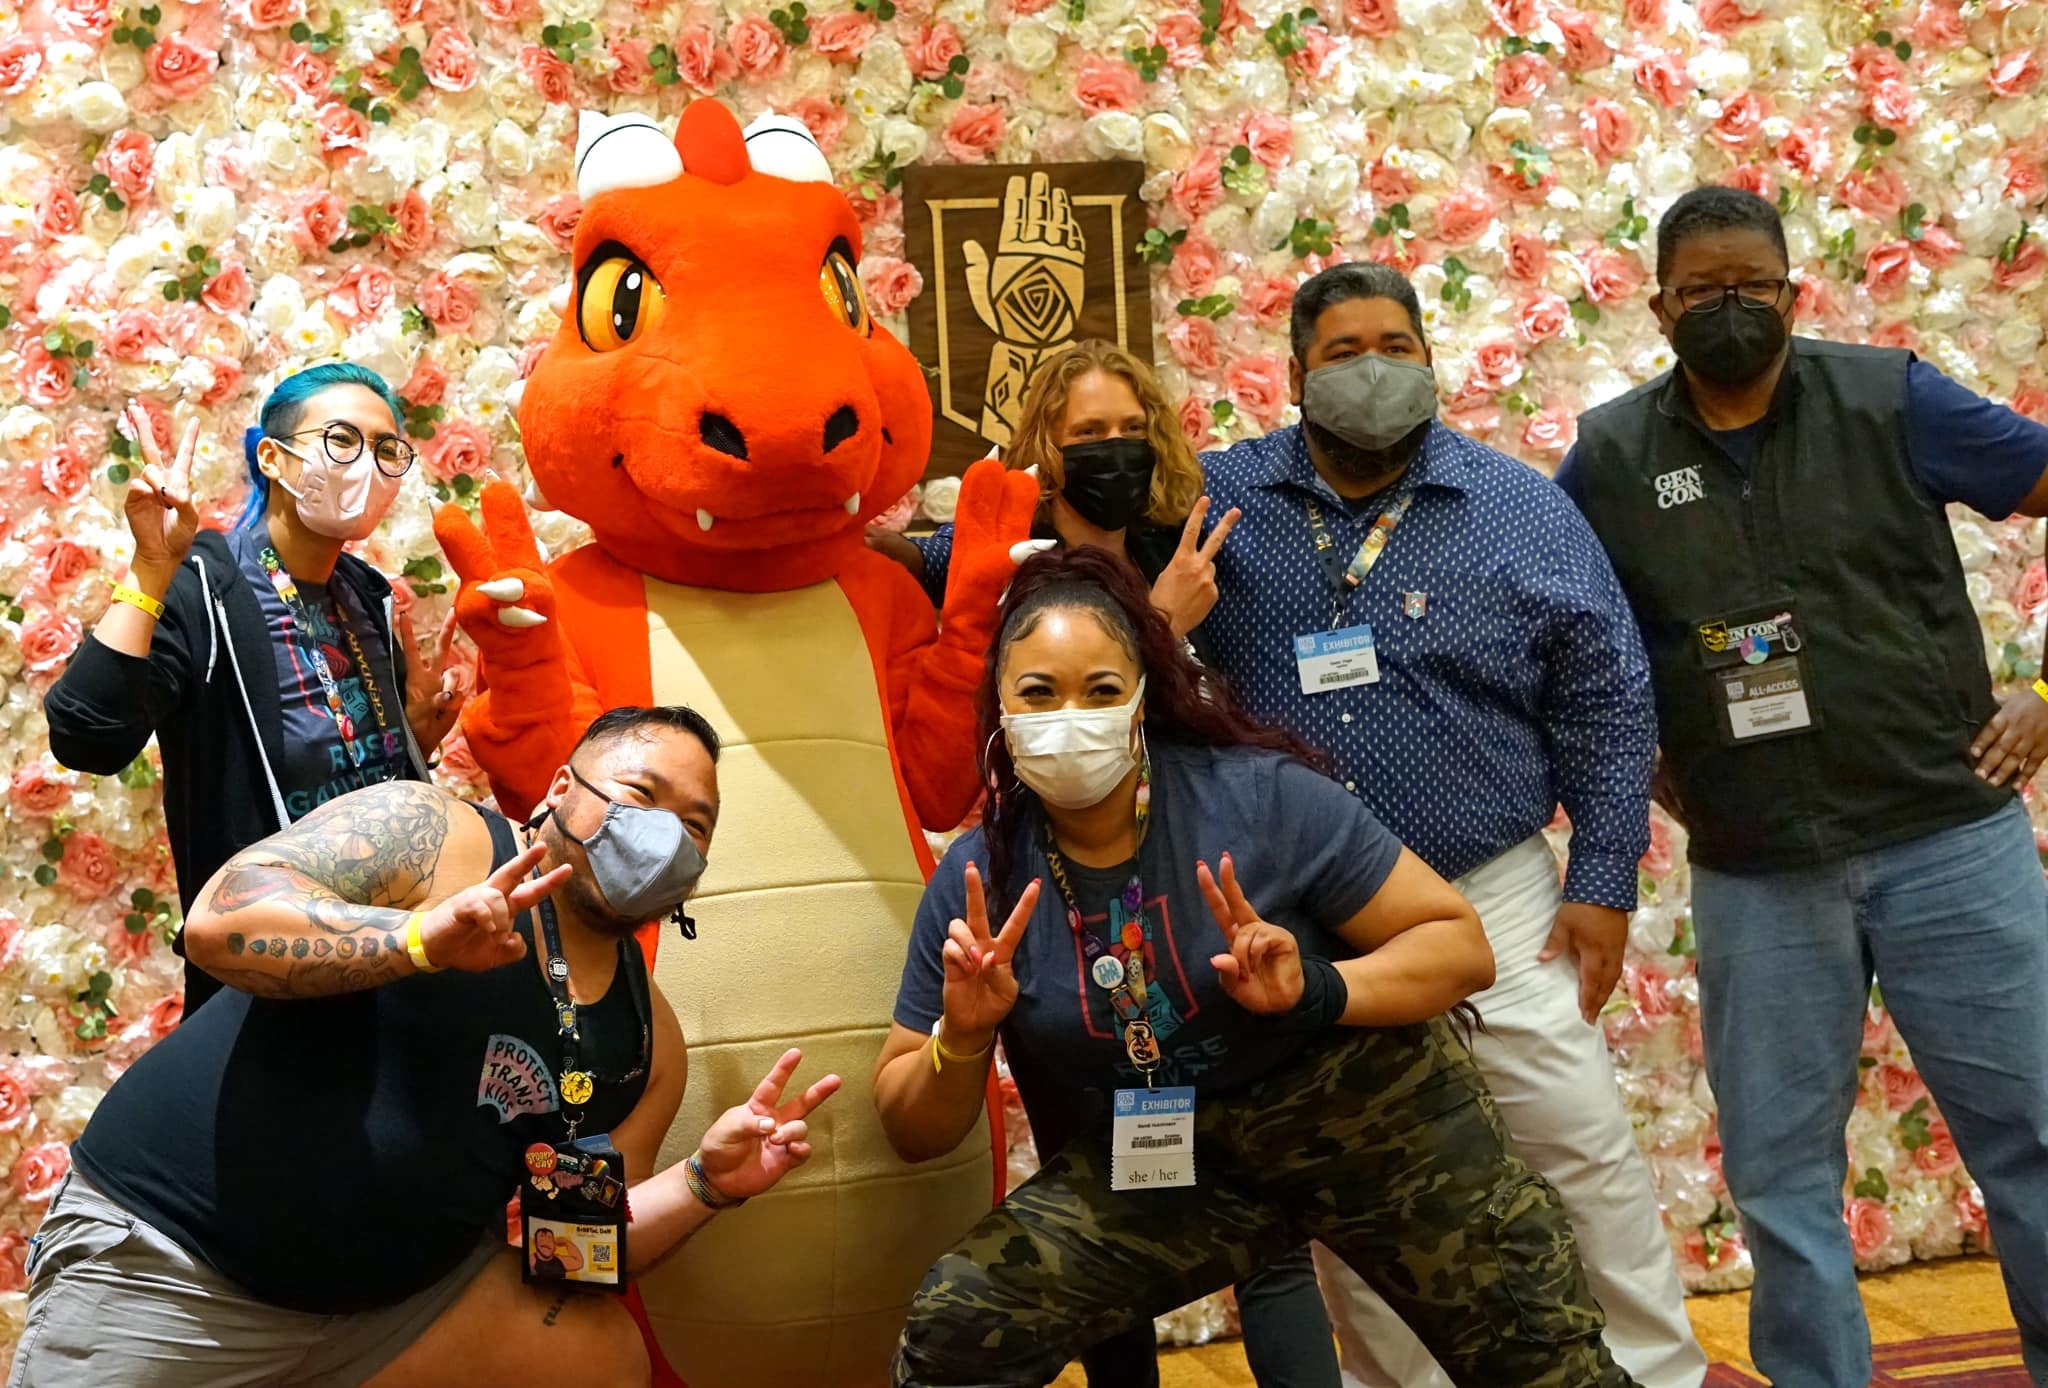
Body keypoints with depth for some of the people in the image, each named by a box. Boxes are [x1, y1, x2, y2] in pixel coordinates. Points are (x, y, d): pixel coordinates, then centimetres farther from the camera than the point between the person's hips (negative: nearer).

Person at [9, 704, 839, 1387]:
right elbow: (222, 919, -24)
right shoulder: (430, 835, -12)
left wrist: (706, 1182, -13)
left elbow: (581, 1244, 5)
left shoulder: (648, 1038, 3)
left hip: (403, 1289, 6)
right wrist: (421, 939, -36)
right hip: (164, 1257, -5)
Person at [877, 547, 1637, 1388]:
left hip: (1365, 1113, -1)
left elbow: (1461, 944, -13)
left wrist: (1316, 991, -30)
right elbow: (914, 1134, -3)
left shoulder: (1263, 796, -18)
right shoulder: (976, 883, -11)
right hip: (1151, 1166, 2)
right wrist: (961, 1039, -24)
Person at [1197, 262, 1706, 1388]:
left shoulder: (1519, 507, -2)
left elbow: (1605, 699, 0)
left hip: (1491, 897, -1)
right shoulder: (1222, 500, -2)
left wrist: (1602, 881, -2)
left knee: (1583, 1147, 2)